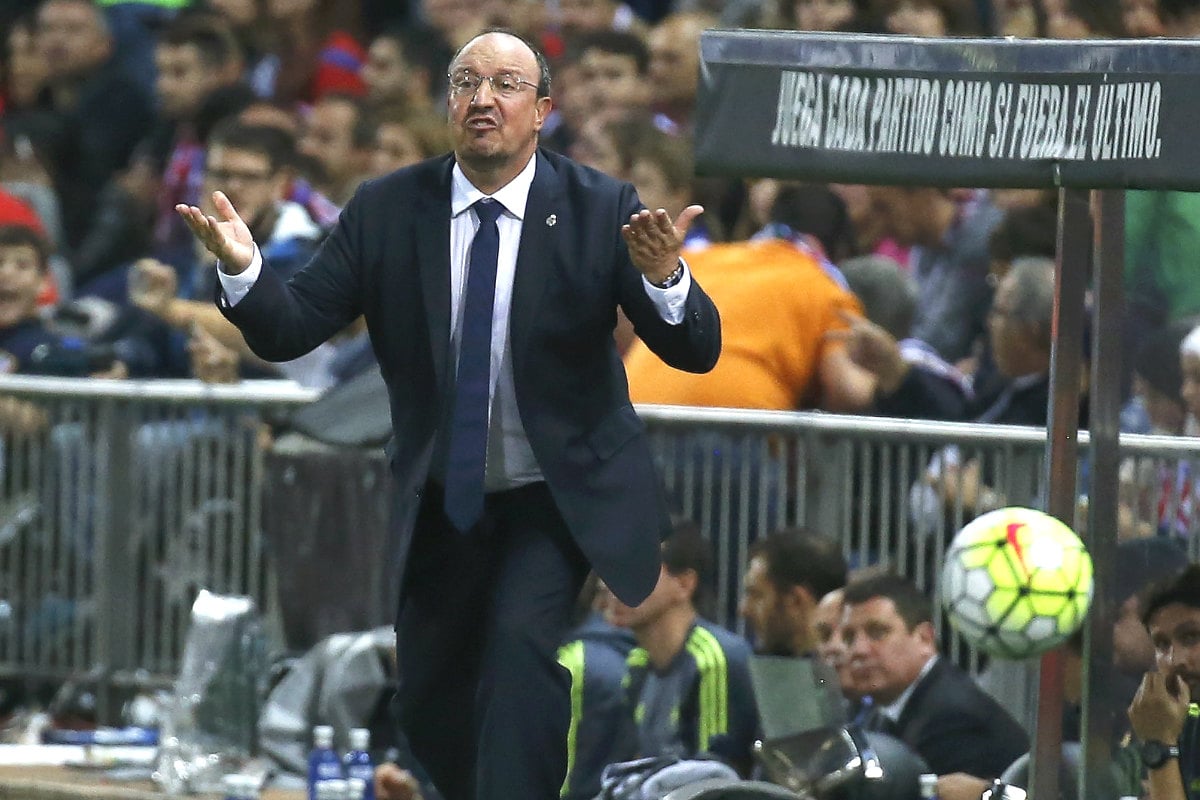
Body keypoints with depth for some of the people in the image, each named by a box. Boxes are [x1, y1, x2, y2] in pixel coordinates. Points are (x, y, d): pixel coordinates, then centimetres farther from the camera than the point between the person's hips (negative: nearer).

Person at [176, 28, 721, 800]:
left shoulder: (602, 209, -14)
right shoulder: (386, 211, -9)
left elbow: (698, 351, -20)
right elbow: (288, 330, -12)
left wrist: (663, 277, -42)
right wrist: (243, 268, -33)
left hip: (556, 496, -3)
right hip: (443, 499, 3)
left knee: (520, 641, -28)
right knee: (430, 707, 13)